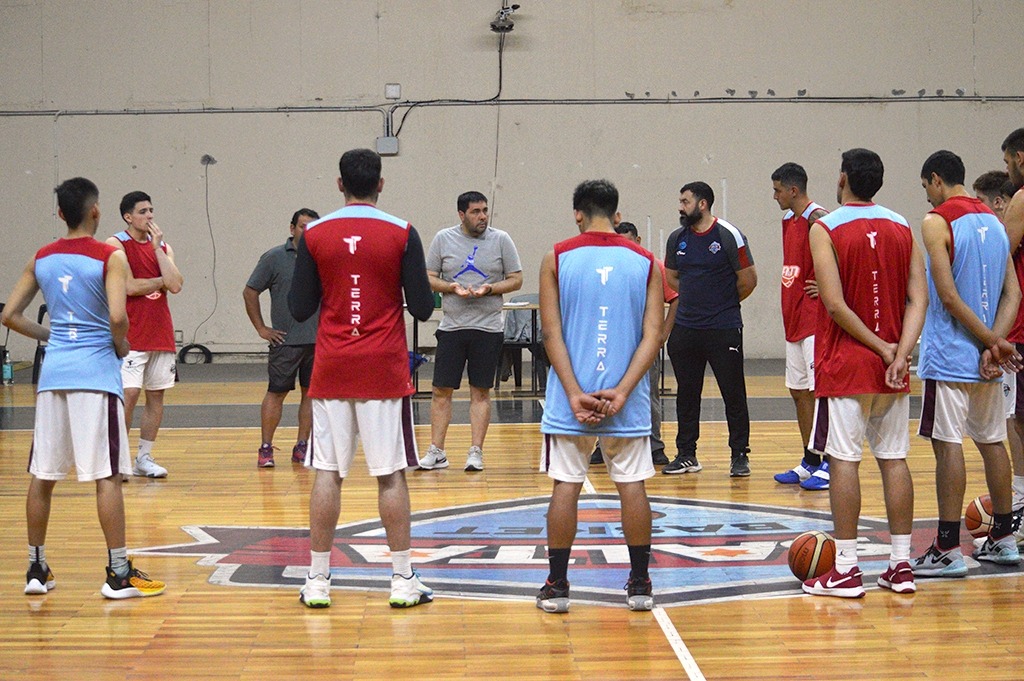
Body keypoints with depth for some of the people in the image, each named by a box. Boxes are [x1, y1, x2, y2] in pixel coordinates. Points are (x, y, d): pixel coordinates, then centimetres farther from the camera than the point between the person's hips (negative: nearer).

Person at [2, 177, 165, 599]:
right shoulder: (110, 258, -7)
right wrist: (122, 346, -1)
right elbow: (117, 317, -20)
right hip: (95, 373, -5)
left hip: (53, 373, 5)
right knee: (107, 476, -3)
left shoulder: (41, 259, 8)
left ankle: (36, 570, 18)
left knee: (42, 476, 11)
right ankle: (118, 574, -2)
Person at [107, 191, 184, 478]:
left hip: (161, 333, 6)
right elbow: (129, 286, -15)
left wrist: (157, 247, -5)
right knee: (129, 393, -12)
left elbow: (175, 285, -4)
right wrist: (161, 281, -2)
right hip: (131, 334, -6)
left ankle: (144, 457, 16)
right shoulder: (117, 244, -4)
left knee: (156, 395, 7)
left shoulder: (162, 246, 11)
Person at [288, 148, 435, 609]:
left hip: (331, 371, 1)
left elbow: (300, 309, 2)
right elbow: (422, 308, -4)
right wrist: (418, 287, 17)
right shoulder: (401, 234, -4)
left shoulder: (314, 235, 0)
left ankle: (317, 580, 6)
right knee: (391, 474, 3)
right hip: (384, 371, -1)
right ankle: (403, 581, 5)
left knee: (327, 472, 4)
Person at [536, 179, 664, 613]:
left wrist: (575, 395, -10)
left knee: (565, 485, 5)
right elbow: (654, 335, -5)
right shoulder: (646, 262, 3)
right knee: (632, 485, 7)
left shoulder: (557, 259, 0)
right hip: (627, 398, 1)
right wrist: (621, 392, -10)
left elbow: (552, 334, -7)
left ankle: (556, 586, 8)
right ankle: (639, 585, 13)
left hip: (571, 397, -1)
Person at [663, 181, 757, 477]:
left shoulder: (728, 235, -8)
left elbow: (748, 279, -4)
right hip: (685, 328, 5)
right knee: (686, 394, 9)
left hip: (723, 330, -5)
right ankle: (686, 455, 17)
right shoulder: (677, 238, 8)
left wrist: (725, 304, 8)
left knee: (733, 393, -1)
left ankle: (740, 455, 6)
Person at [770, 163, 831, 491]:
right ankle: (810, 462, 18)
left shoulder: (817, 219, -14)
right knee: (799, 391, 11)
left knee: (819, 390, -7)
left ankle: (830, 465, -3)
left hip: (815, 317, -10)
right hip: (793, 319, 10)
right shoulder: (788, 221, 15)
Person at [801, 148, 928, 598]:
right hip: (891, 364, 5)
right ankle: (901, 565, 11)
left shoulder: (825, 229, -8)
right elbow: (919, 297, -1)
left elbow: (835, 304, -16)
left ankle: (846, 569, -2)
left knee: (844, 460, -3)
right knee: (894, 459, 8)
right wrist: (900, 354, -9)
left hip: (845, 364, -5)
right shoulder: (901, 227, 7)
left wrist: (880, 347, -9)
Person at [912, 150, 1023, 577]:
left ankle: (948, 550, -7)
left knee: (948, 445, -6)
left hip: (950, 356, -7)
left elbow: (948, 296, -18)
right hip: (986, 354, 8)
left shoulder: (937, 222, -11)